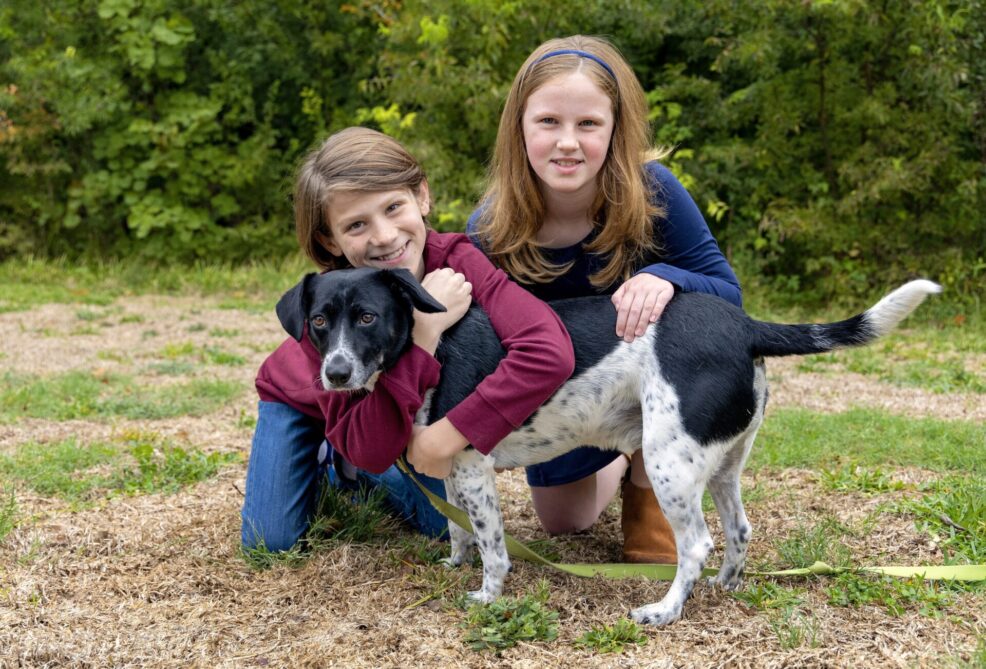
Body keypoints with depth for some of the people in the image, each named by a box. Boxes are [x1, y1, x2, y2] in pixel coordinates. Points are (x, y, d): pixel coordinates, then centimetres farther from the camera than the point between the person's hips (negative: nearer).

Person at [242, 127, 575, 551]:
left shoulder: (456, 260, -38)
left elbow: (550, 353, -53)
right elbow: (369, 449, -45)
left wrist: (444, 438, -53)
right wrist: (425, 332, -52)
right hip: (301, 401, -2)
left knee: (446, 526, -6)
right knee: (270, 542, -10)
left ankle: (348, 469, 21)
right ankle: (325, 460, 21)